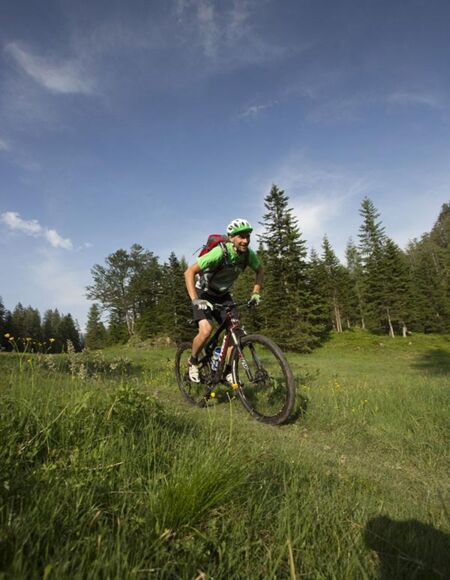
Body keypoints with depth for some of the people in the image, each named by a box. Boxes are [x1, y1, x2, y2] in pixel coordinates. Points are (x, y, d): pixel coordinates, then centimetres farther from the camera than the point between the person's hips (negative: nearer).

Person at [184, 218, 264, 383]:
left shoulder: (249, 254, -15)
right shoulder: (220, 252, -32)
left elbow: (260, 271, 6)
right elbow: (189, 272, -32)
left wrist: (256, 293, -5)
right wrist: (195, 299, -40)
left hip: (223, 295, 5)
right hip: (203, 293, -5)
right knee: (206, 330, -23)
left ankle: (228, 371, 8)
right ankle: (193, 362, 6)